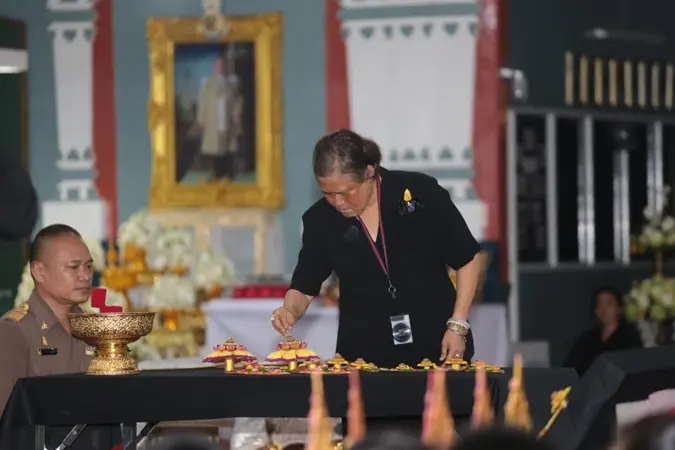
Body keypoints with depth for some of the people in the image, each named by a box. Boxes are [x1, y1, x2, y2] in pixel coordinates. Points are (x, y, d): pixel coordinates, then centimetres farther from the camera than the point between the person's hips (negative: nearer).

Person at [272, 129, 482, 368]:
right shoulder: (320, 220, -4)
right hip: (363, 355, 2)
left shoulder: (421, 193, -10)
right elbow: (303, 288, 6)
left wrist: (457, 327, -6)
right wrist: (290, 311, -16)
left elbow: (467, 260, -1)